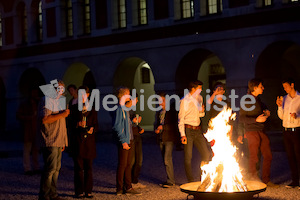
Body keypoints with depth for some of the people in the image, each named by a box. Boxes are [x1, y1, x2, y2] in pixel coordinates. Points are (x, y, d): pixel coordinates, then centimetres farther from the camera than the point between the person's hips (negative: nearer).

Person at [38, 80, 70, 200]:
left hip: (58, 142, 9)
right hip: (50, 142, -9)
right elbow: (44, 119, -22)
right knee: (50, 169, -10)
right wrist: (62, 115, -17)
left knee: (56, 168, 10)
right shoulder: (47, 100, -8)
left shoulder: (58, 101, 23)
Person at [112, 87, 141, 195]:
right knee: (122, 165, -2)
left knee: (128, 164, 11)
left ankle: (128, 187, 16)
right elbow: (117, 126, -17)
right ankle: (120, 189, 5)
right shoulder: (119, 108, -12)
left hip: (129, 140, 9)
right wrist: (123, 141, -19)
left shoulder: (125, 108, 16)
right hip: (123, 141, -9)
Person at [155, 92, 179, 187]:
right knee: (165, 160, 9)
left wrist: (163, 127, -18)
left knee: (167, 159, -15)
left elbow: (174, 125, -11)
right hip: (161, 139, 7)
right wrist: (156, 129, 0)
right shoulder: (158, 113, 17)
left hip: (169, 138, -7)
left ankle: (171, 181, -8)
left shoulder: (172, 112, -4)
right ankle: (169, 180, 17)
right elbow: (156, 124, 21)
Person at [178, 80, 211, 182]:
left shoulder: (199, 98, 12)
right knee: (188, 157, -3)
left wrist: (202, 112, -1)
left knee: (206, 154, 1)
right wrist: (182, 134, -17)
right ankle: (191, 181, 7)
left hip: (197, 130, 6)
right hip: (188, 129, -6)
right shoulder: (185, 100, -6)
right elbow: (180, 118, -8)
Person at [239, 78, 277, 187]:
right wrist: (256, 119, -24)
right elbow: (242, 118, -15)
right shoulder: (247, 100, -11)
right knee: (254, 158, -1)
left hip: (261, 131, 8)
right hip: (252, 132, -8)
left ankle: (266, 180, 20)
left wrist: (266, 111, 11)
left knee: (268, 156, 9)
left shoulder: (257, 99, 13)